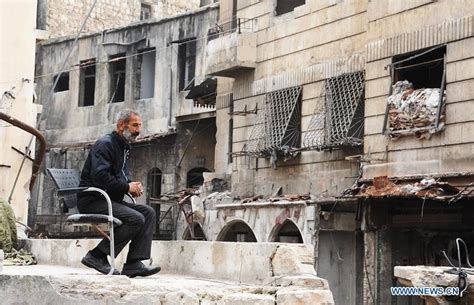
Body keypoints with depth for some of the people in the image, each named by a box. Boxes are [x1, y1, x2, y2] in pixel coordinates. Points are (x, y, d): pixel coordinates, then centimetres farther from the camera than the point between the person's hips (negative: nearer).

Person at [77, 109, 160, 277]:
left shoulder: (124, 148, 21)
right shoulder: (105, 144, -11)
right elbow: (100, 176, -25)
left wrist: (133, 186, 8)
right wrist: (127, 187, -17)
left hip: (110, 200, 10)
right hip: (92, 200, -10)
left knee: (149, 213, -5)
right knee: (136, 219, -24)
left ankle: (134, 263, -13)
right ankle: (97, 256, -16)